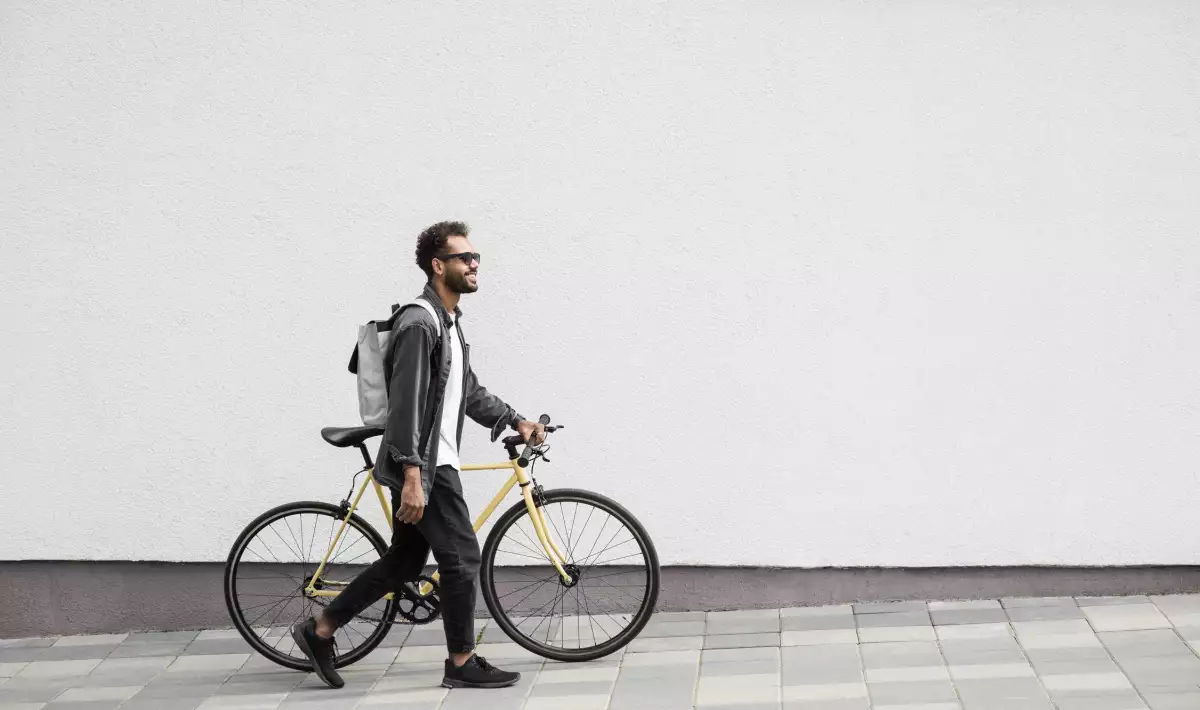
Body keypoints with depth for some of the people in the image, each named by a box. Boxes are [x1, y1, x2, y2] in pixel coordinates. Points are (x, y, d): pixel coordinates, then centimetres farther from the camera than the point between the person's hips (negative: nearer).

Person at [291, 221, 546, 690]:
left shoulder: (450, 322, 16)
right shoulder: (419, 324, -17)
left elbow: (469, 391, 25)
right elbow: (406, 405, -23)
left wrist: (518, 422, 18)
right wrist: (412, 478, -28)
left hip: (430, 463, 10)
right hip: (421, 465, -10)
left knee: (405, 562, 14)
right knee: (462, 557, -4)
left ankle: (319, 631, 23)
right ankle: (463, 664, 9)